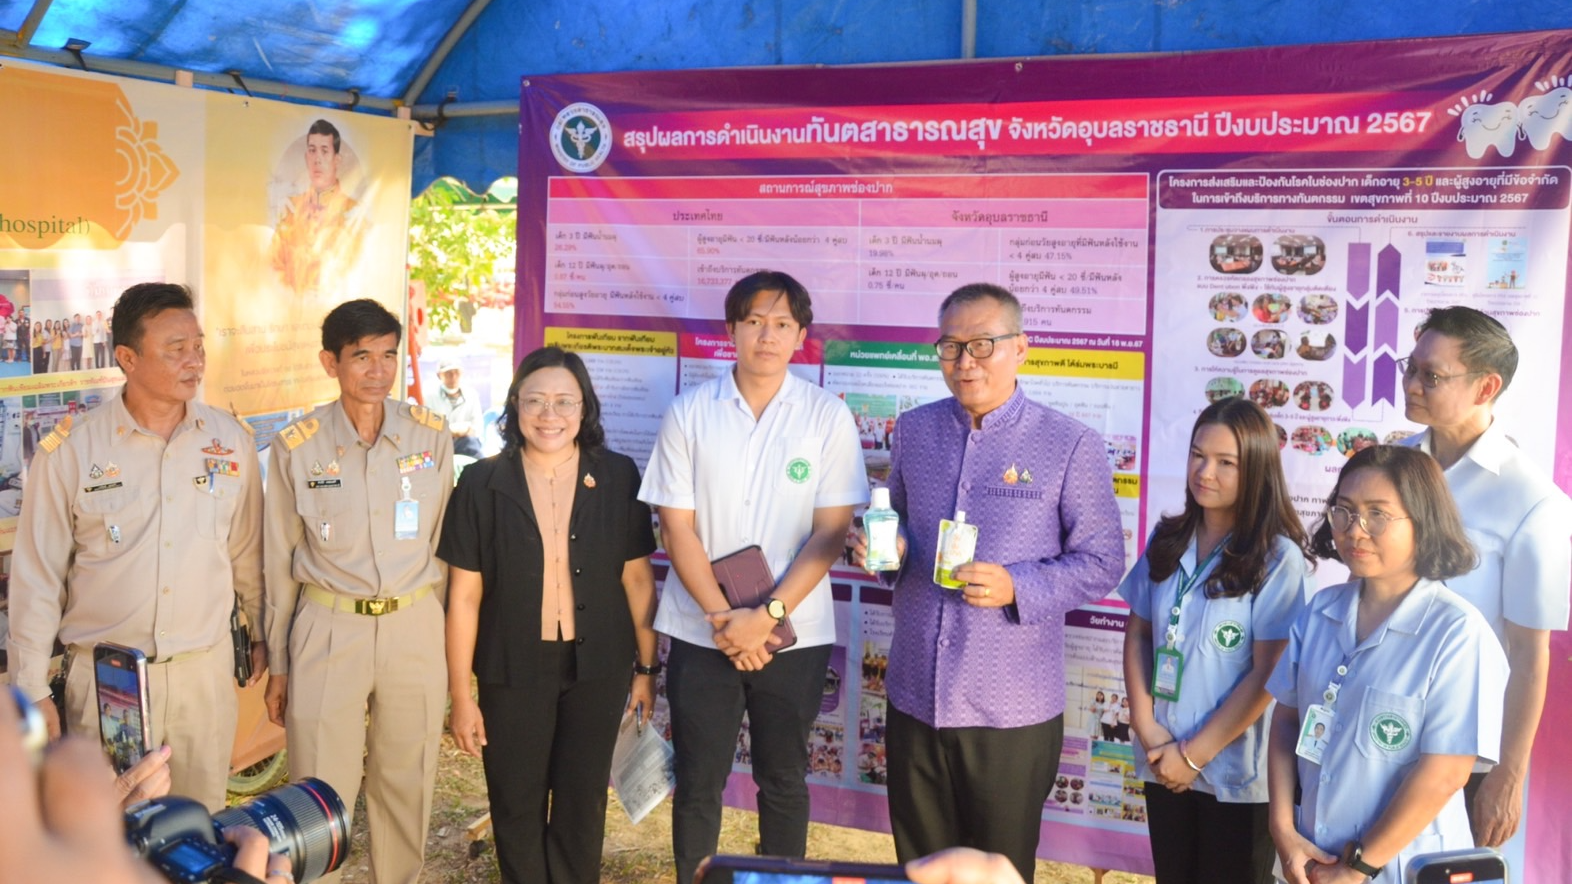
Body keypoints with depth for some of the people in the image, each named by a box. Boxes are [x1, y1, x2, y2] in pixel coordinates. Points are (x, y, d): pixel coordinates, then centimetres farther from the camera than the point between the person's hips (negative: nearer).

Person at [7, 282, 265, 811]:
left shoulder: (231, 441, 0)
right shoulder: (70, 449, -8)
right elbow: (37, 576, -3)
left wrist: (262, 631, 18)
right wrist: (31, 690, -2)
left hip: (206, 669, 2)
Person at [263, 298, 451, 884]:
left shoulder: (431, 438, 1)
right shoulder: (296, 447, -3)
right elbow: (280, 565, 4)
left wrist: (440, 637, 11)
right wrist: (278, 666, 7)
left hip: (414, 631, 2)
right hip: (327, 632, -1)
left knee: (406, 790, 11)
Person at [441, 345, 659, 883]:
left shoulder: (617, 478, -4)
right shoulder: (482, 484, -7)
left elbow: (637, 579, 2)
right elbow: (465, 596, -4)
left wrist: (647, 667, 5)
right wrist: (460, 694, -3)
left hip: (597, 671, 1)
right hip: (512, 673, 0)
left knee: (582, 804, 13)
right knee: (517, 809, 12)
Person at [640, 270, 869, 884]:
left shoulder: (828, 417, -4)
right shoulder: (689, 413, -2)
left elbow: (830, 533, -6)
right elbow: (677, 527, -2)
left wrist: (767, 615, -14)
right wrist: (721, 617, -11)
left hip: (794, 634, 0)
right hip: (701, 632, 1)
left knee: (783, 781, 13)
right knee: (697, 782, 10)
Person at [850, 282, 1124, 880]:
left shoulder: (1070, 446, -7)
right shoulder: (912, 432, 7)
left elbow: (1102, 562, -6)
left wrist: (1016, 587, -21)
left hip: (1012, 711, -4)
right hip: (914, 697, 4)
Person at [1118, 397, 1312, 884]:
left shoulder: (1277, 558, -11)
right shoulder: (1166, 541, 4)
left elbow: (1267, 676, -14)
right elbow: (1137, 635, 6)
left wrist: (1195, 753, -12)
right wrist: (1147, 727, -6)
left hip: (1235, 771, -4)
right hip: (1162, 762, 5)